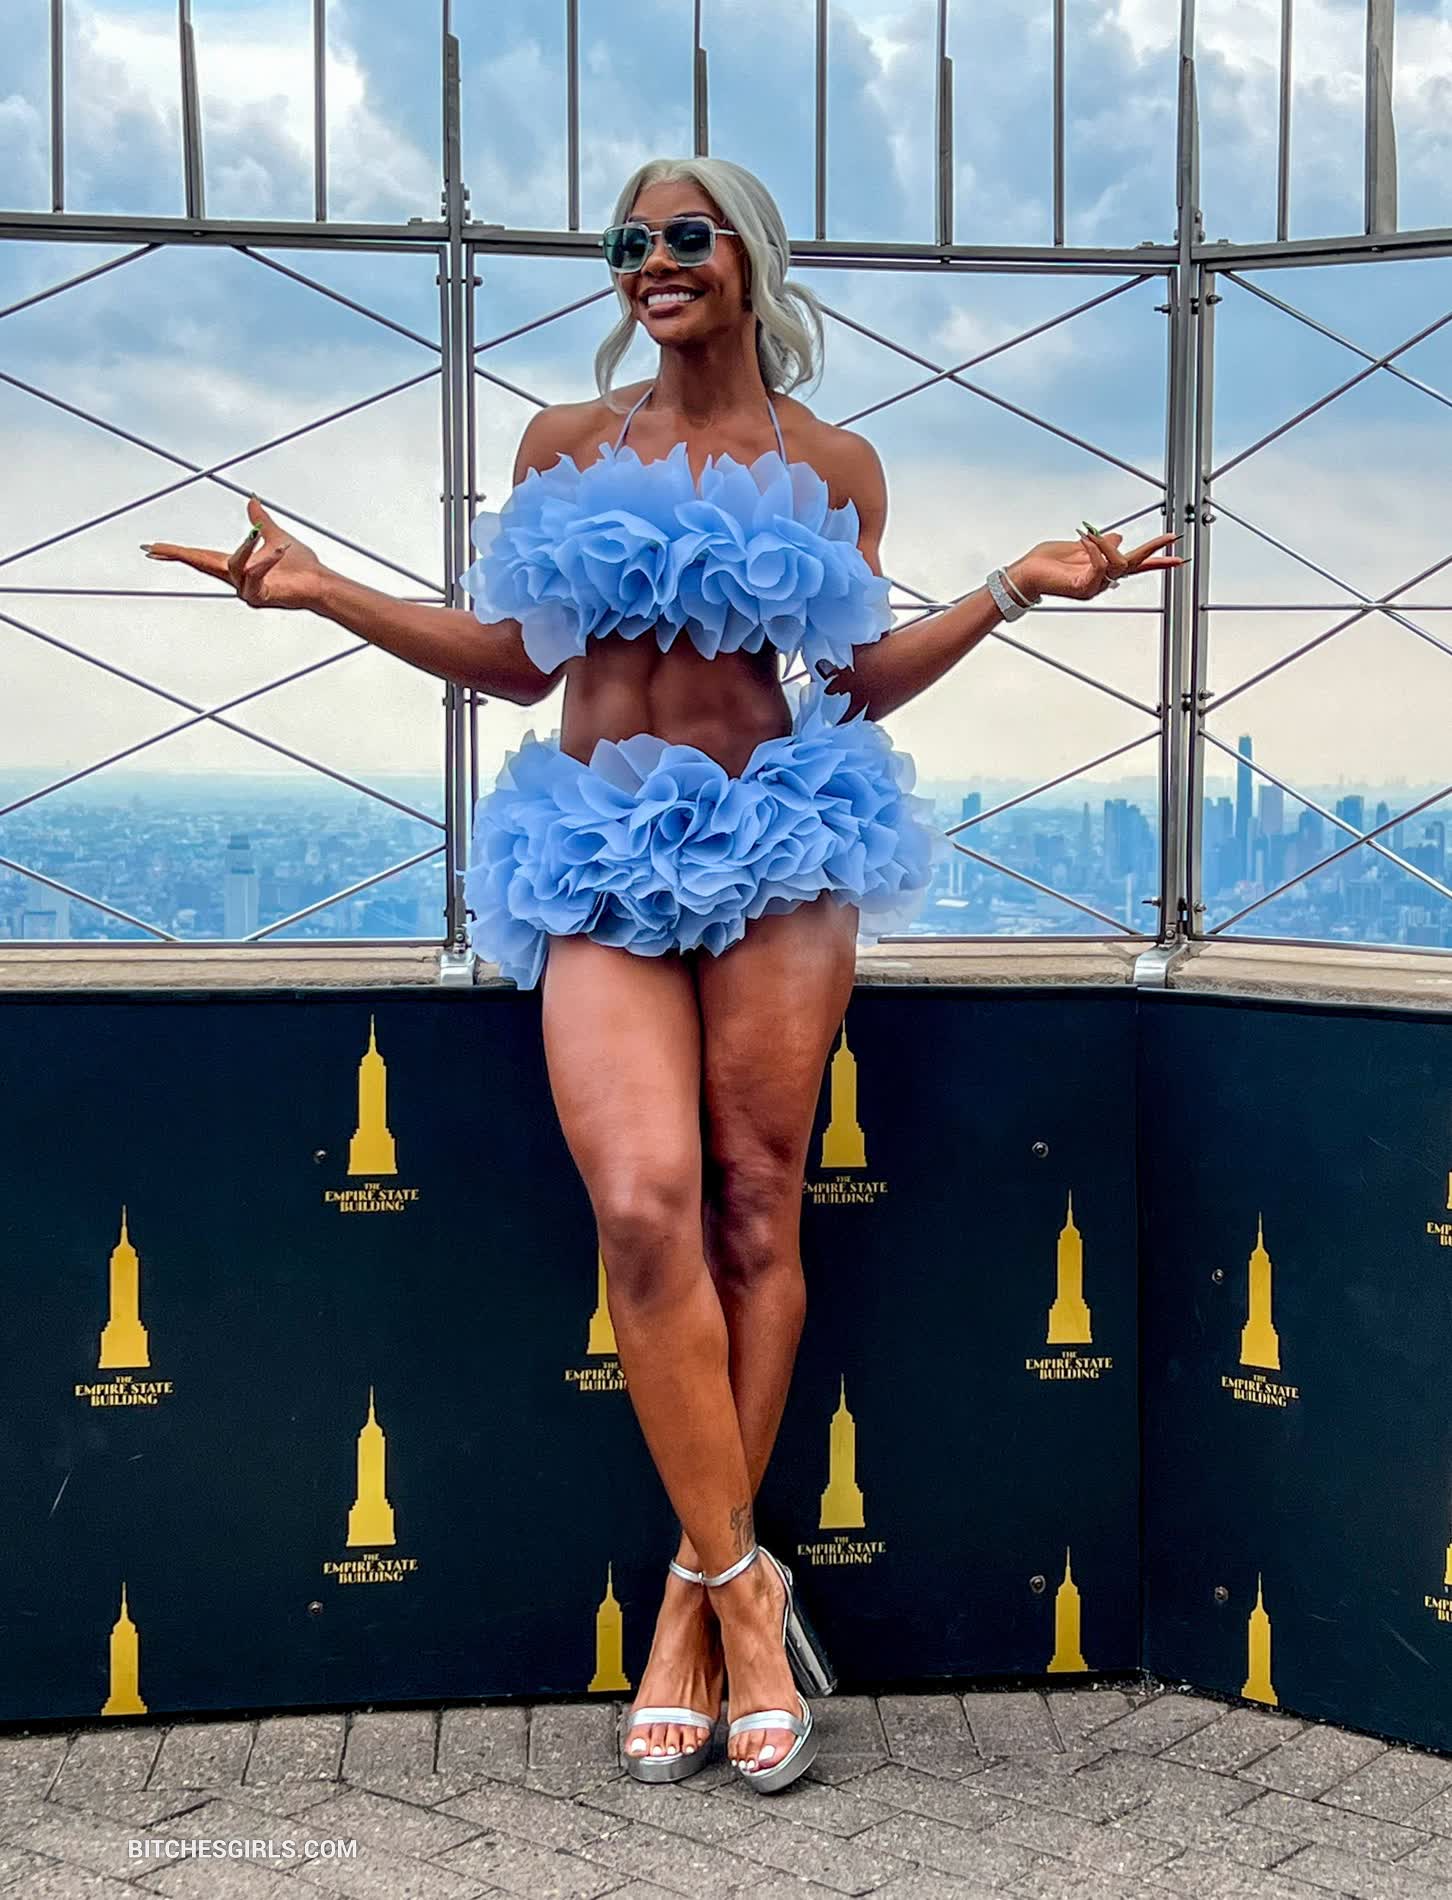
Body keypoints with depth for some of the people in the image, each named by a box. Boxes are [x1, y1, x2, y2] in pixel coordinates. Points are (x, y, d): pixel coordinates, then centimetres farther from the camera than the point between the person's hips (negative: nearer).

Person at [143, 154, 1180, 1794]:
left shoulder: (833, 465, 9)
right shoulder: (565, 444, 12)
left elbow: (858, 684, 10)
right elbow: (518, 660, 14)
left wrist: (1017, 587, 3)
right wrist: (323, 593, 8)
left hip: (776, 842, 0)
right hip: (605, 860, 1)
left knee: (755, 1211, -1)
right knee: (646, 1210, -16)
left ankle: (698, 1593, 11)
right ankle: (742, 1586, -3)